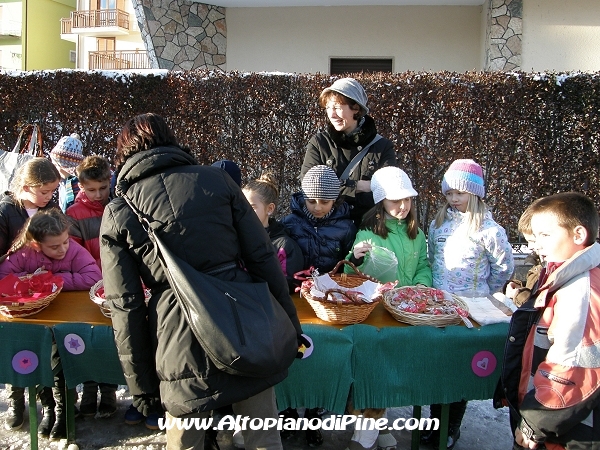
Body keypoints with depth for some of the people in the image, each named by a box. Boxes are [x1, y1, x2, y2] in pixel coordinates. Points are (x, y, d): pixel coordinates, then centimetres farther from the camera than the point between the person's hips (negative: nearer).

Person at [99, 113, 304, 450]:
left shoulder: (117, 214, 4)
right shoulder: (216, 179, 5)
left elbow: (126, 308, 2)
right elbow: (263, 257, 3)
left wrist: (142, 385, 9)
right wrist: (289, 322, 12)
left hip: (181, 344, -1)